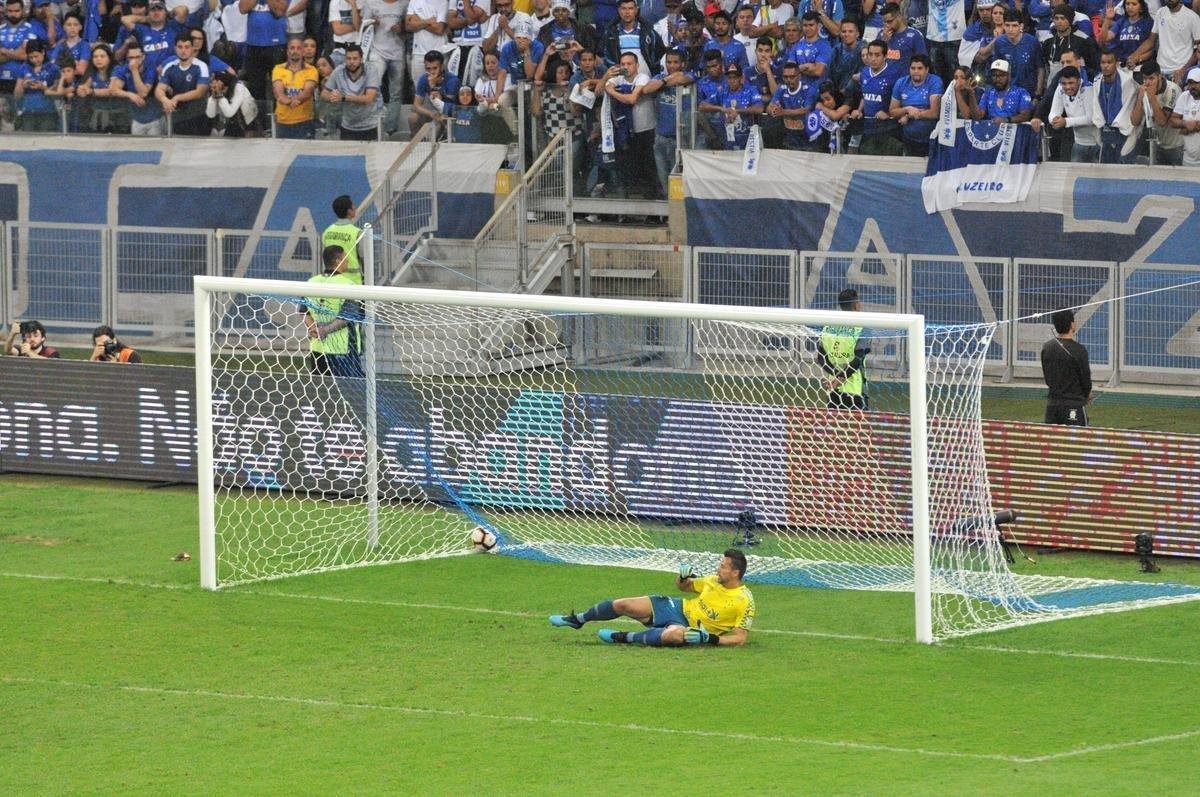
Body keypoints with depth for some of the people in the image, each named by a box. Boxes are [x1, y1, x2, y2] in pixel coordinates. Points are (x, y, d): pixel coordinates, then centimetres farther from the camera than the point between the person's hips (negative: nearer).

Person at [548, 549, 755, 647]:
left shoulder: (744, 601, -16)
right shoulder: (715, 581, 2)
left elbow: (741, 637, -15)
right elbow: (682, 586, 18)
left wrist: (712, 639, -28)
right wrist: (683, 578, -7)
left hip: (691, 630, -6)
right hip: (678, 608, 6)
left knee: (674, 635, -45)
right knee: (623, 605, -4)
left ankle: (625, 638, -24)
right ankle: (577, 619, 20)